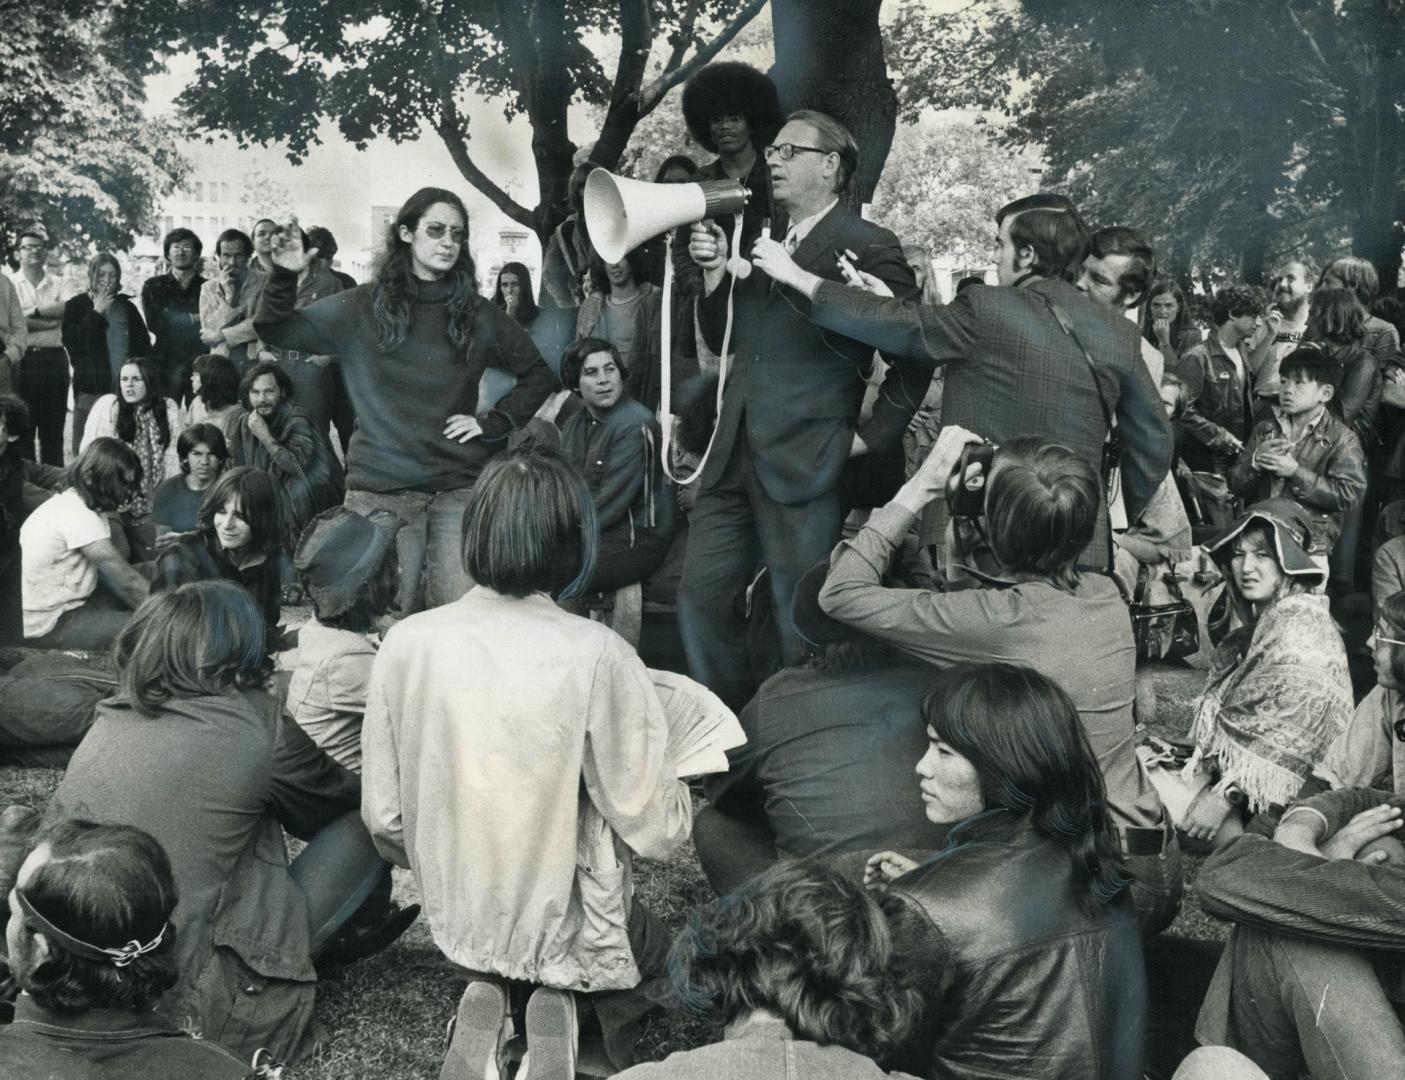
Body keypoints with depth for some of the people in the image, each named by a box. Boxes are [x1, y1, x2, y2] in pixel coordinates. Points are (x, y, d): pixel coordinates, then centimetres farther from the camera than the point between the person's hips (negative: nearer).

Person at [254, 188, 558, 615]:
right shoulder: (361, 308, 4)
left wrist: (494, 422, 3)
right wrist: (284, 277, -11)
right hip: (381, 488, -1)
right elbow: (275, 332, 5)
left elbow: (539, 374, 15)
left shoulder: (477, 314, 7)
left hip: (459, 487, 1)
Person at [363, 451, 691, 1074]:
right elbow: (657, 829, -18)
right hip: (569, 934, -4)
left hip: (456, 923, 4)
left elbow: (383, 818, -3)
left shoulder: (405, 643, -12)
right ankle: (563, 1008, 2)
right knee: (651, 948, 29)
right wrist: (676, 796, 5)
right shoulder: (596, 656, -24)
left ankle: (493, 1001, 6)